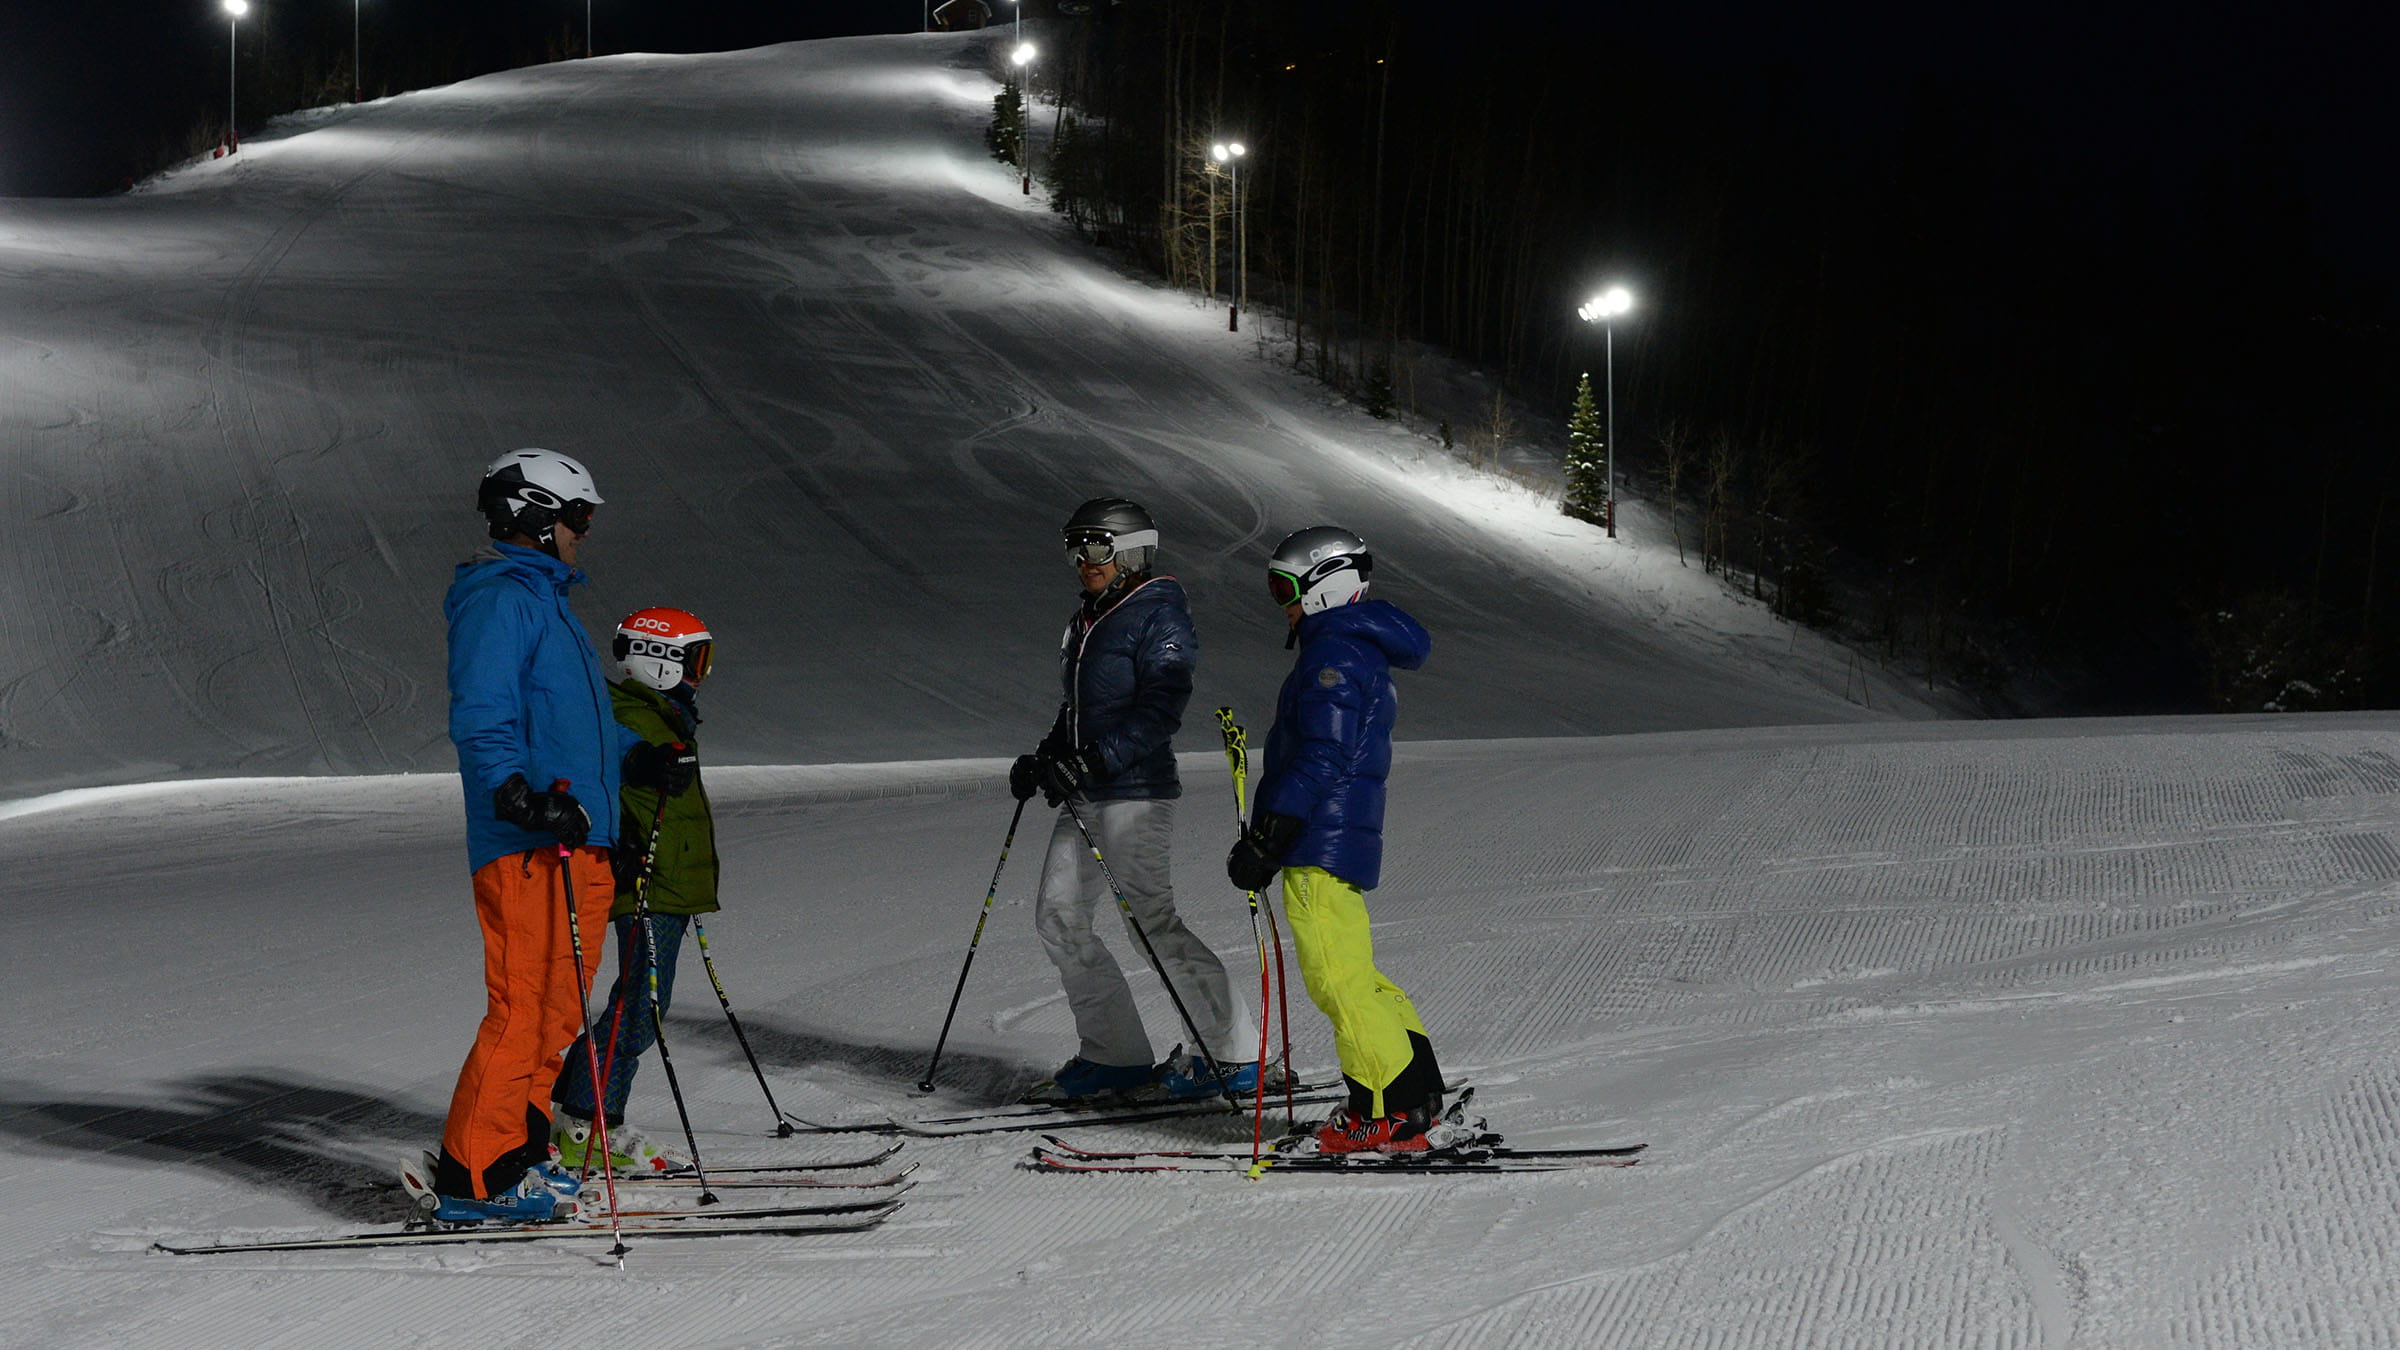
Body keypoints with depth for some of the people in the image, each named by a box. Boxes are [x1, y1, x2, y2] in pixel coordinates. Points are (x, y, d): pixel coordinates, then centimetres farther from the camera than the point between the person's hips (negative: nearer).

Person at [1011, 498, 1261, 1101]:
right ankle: (1115, 1055, 10)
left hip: (1135, 791, -10)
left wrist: (1093, 761, -26)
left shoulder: (1158, 616, -10)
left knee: (1150, 921, -10)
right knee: (1059, 916, 5)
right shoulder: (1089, 620, 18)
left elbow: (1161, 709, -19)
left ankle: (1235, 1053, -2)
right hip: (1085, 798, 10)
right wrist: (1044, 759, 13)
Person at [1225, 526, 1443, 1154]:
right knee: (1354, 977, 15)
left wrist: (1265, 839, -20)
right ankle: (1418, 1095, 17)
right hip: (1346, 839, 11)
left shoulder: (1336, 655, -12)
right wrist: (1266, 840, 22)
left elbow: (1323, 760, -20)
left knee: (1337, 978, -10)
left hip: (1323, 840, -11)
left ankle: (1390, 1114, -11)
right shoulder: (1360, 649, 21)